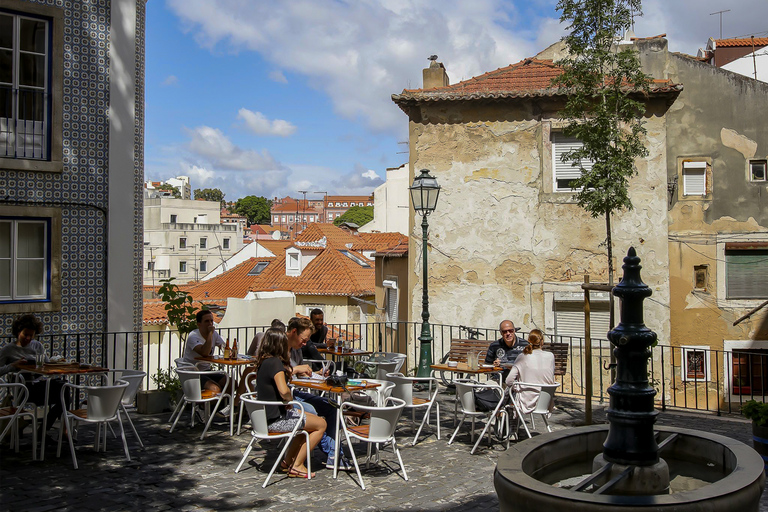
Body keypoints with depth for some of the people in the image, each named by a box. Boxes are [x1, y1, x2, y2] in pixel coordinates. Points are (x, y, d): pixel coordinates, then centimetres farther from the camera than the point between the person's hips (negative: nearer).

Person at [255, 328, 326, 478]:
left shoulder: (263, 361, 7)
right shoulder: (275, 362, -22)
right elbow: (284, 391, -34)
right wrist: (290, 400, -15)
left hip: (267, 414, 10)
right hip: (276, 419, -10)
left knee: (312, 419, 25)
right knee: (321, 425, 1)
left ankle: (287, 462, 25)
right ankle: (296, 466, 7)